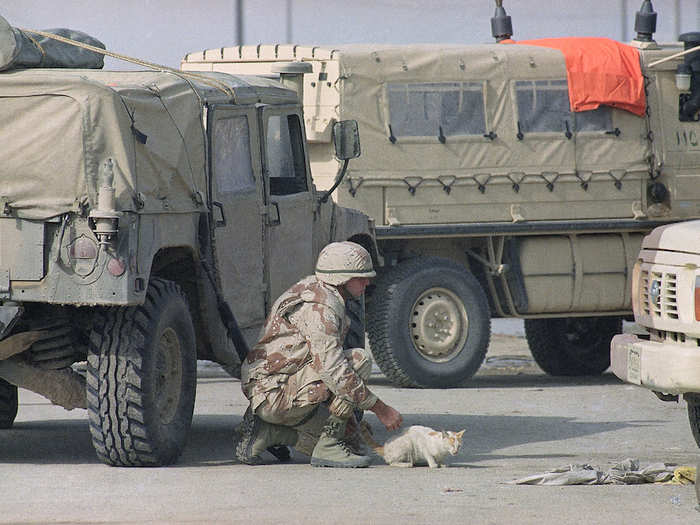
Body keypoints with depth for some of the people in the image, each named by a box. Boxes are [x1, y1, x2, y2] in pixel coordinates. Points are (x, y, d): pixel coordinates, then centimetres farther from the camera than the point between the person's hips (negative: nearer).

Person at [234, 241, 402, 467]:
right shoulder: (318, 307, -17)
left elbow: (324, 364, 25)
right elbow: (333, 370, -25)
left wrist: (346, 413, 20)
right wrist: (381, 409, -21)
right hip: (275, 393, -11)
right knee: (359, 360, -20)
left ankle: (264, 431, 11)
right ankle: (328, 446, -16)